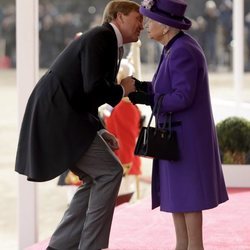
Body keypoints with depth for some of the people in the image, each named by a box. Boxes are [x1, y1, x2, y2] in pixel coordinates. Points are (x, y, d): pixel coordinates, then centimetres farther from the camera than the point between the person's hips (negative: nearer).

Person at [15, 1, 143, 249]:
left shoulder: (106, 42, 20)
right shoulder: (100, 37, -11)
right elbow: (94, 88, -24)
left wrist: (99, 132, 13)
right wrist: (121, 90, -4)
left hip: (58, 116, 10)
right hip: (58, 117, -10)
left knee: (96, 180, 12)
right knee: (110, 172, -8)